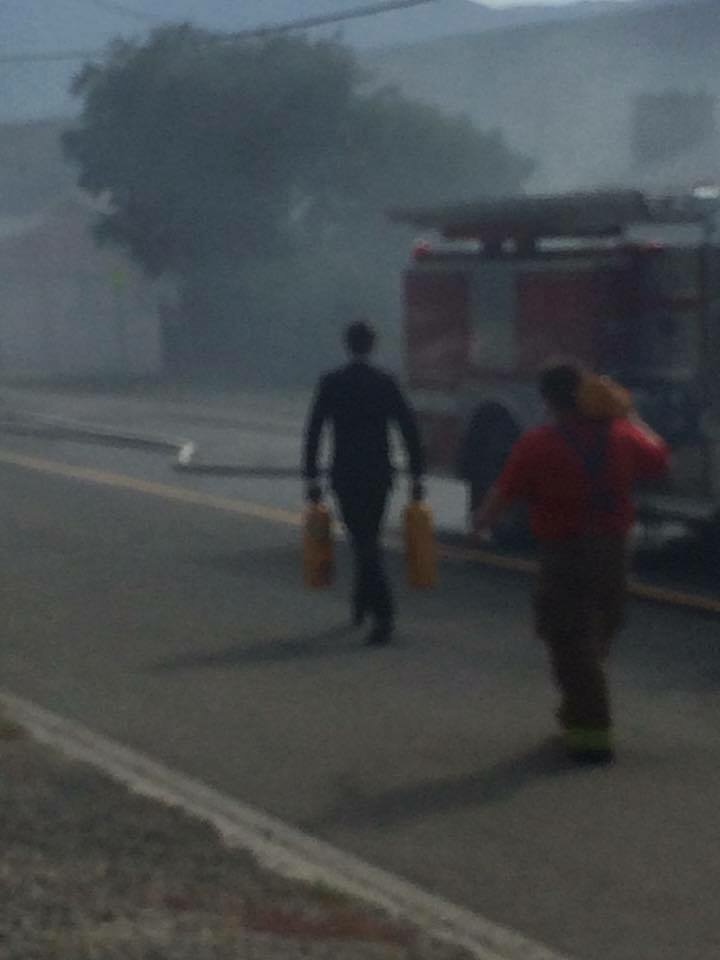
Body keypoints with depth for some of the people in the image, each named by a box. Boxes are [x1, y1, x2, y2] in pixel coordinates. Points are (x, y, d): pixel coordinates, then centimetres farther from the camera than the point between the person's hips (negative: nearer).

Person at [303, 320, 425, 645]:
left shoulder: (330, 383, -4)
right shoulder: (386, 383, 0)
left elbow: (313, 431, -5)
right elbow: (409, 429, -2)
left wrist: (311, 477, 0)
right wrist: (416, 475, 4)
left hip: (345, 476, -2)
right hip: (380, 474, 2)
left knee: (363, 542, -2)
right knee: (369, 538, 19)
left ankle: (383, 614, -15)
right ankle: (362, 604, 31)